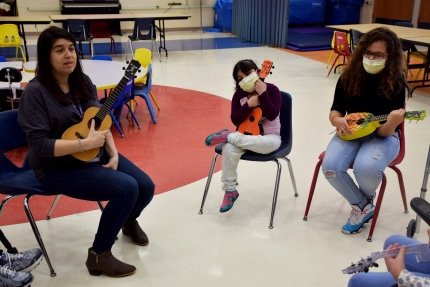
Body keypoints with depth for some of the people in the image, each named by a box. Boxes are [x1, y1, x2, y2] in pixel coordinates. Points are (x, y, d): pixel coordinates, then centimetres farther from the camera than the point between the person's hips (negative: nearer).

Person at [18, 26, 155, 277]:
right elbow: (39, 146, -22)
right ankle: (98, 256, -6)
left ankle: (128, 220, 31)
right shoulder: (36, 92, -17)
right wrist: (85, 143, -28)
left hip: (95, 153, 7)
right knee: (126, 188, -25)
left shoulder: (82, 81, 4)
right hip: (57, 167, -7)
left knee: (146, 186, -5)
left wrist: (113, 154, -6)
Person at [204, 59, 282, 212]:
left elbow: (272, 115, -21)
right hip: (247, 134, 3)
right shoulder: (239, 95, 2)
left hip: (270, 136, -3)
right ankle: (230, 190, -13)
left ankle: (226, 135, -23)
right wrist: (248, 105, -21)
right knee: (229, 149, -29)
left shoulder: (271, 89, -8)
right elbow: (235, 120, -8)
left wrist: (263, 94, -26)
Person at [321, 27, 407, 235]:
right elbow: (335, 110, 2)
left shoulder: (395, 83, -15)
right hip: (351, 133, 3)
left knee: (366, 168, -35)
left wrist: (392, 123, -42)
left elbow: (385, 132, -19)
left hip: (382, 137, -3)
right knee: (330, 167, -25)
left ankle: (366, 200, 5)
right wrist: (338, 121, -21)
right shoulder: (349, 76, -7)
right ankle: (362, 206, 3)